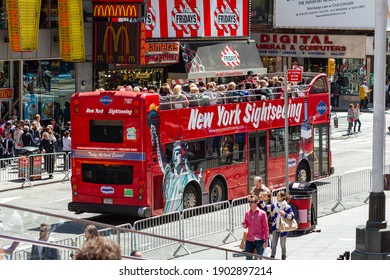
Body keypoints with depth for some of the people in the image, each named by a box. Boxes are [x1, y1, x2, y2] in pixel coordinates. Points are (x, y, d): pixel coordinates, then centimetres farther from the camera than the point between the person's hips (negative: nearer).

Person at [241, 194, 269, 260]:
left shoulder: (262, 213, -5)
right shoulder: (247, 213, 7)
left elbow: (266, 228, -5)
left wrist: (266, 241, -8)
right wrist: (244, 225, -8)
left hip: (259, 240, -4)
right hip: (249, 240, 4)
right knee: (248, 258, 6)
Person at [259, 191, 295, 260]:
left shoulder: (287, 207, -10)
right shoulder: (274, 206, 2)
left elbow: (292, 217, -11)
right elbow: (265, 207, -5)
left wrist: (284, 214, -22)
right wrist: (261, 200, -18)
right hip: (275, 228, 4)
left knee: (283, 245, 8)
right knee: (273, 245, 2)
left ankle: (283, 259, 22)